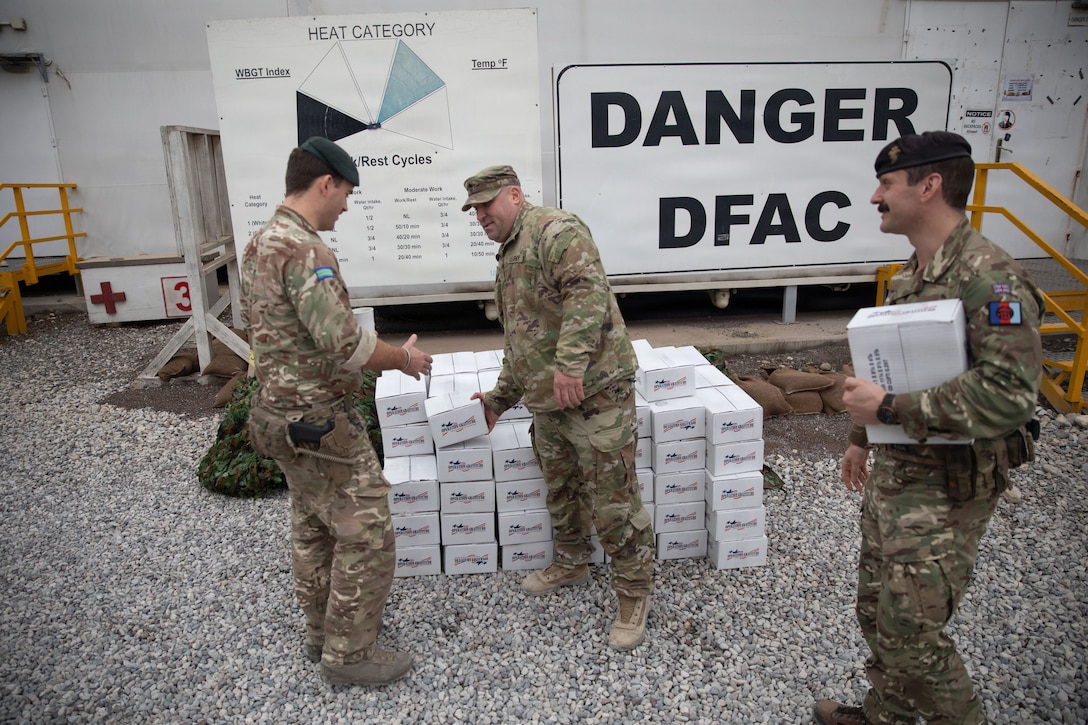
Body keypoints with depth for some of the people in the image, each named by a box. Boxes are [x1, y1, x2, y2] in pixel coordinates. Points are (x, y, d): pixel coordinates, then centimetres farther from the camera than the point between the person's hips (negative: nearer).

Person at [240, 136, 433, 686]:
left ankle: (324, 630, 38)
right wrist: (405, 358, -12)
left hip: (282, 414, 10)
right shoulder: (304, 250, -23)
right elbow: (344, 343, -29)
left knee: (313, 530, 22)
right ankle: (349, 655, 16)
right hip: (321, 423, -10)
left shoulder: (259, 244, 9)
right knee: (367, 537, 2)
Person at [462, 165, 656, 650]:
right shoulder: (507, 259, 22)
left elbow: (588, 291, -25)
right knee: (560, 489, 22)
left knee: (613, 497, -2)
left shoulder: (553, 229, -9)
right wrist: (501, 397, 29)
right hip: (547, 399, 10)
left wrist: (570, 362, -33)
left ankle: (633, 594, 14)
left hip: (593, 389, -10)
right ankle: (571, 564, 42)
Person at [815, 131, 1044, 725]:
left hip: (946, 488, -9)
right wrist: (862, 436, 25)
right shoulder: (911, 274, 9)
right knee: (876, 610, 21)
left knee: (911, 631, 0)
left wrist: (890, 409, -26)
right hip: (891, 474, 9)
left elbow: (1009, 394, -30)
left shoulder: (990, 279, -21)